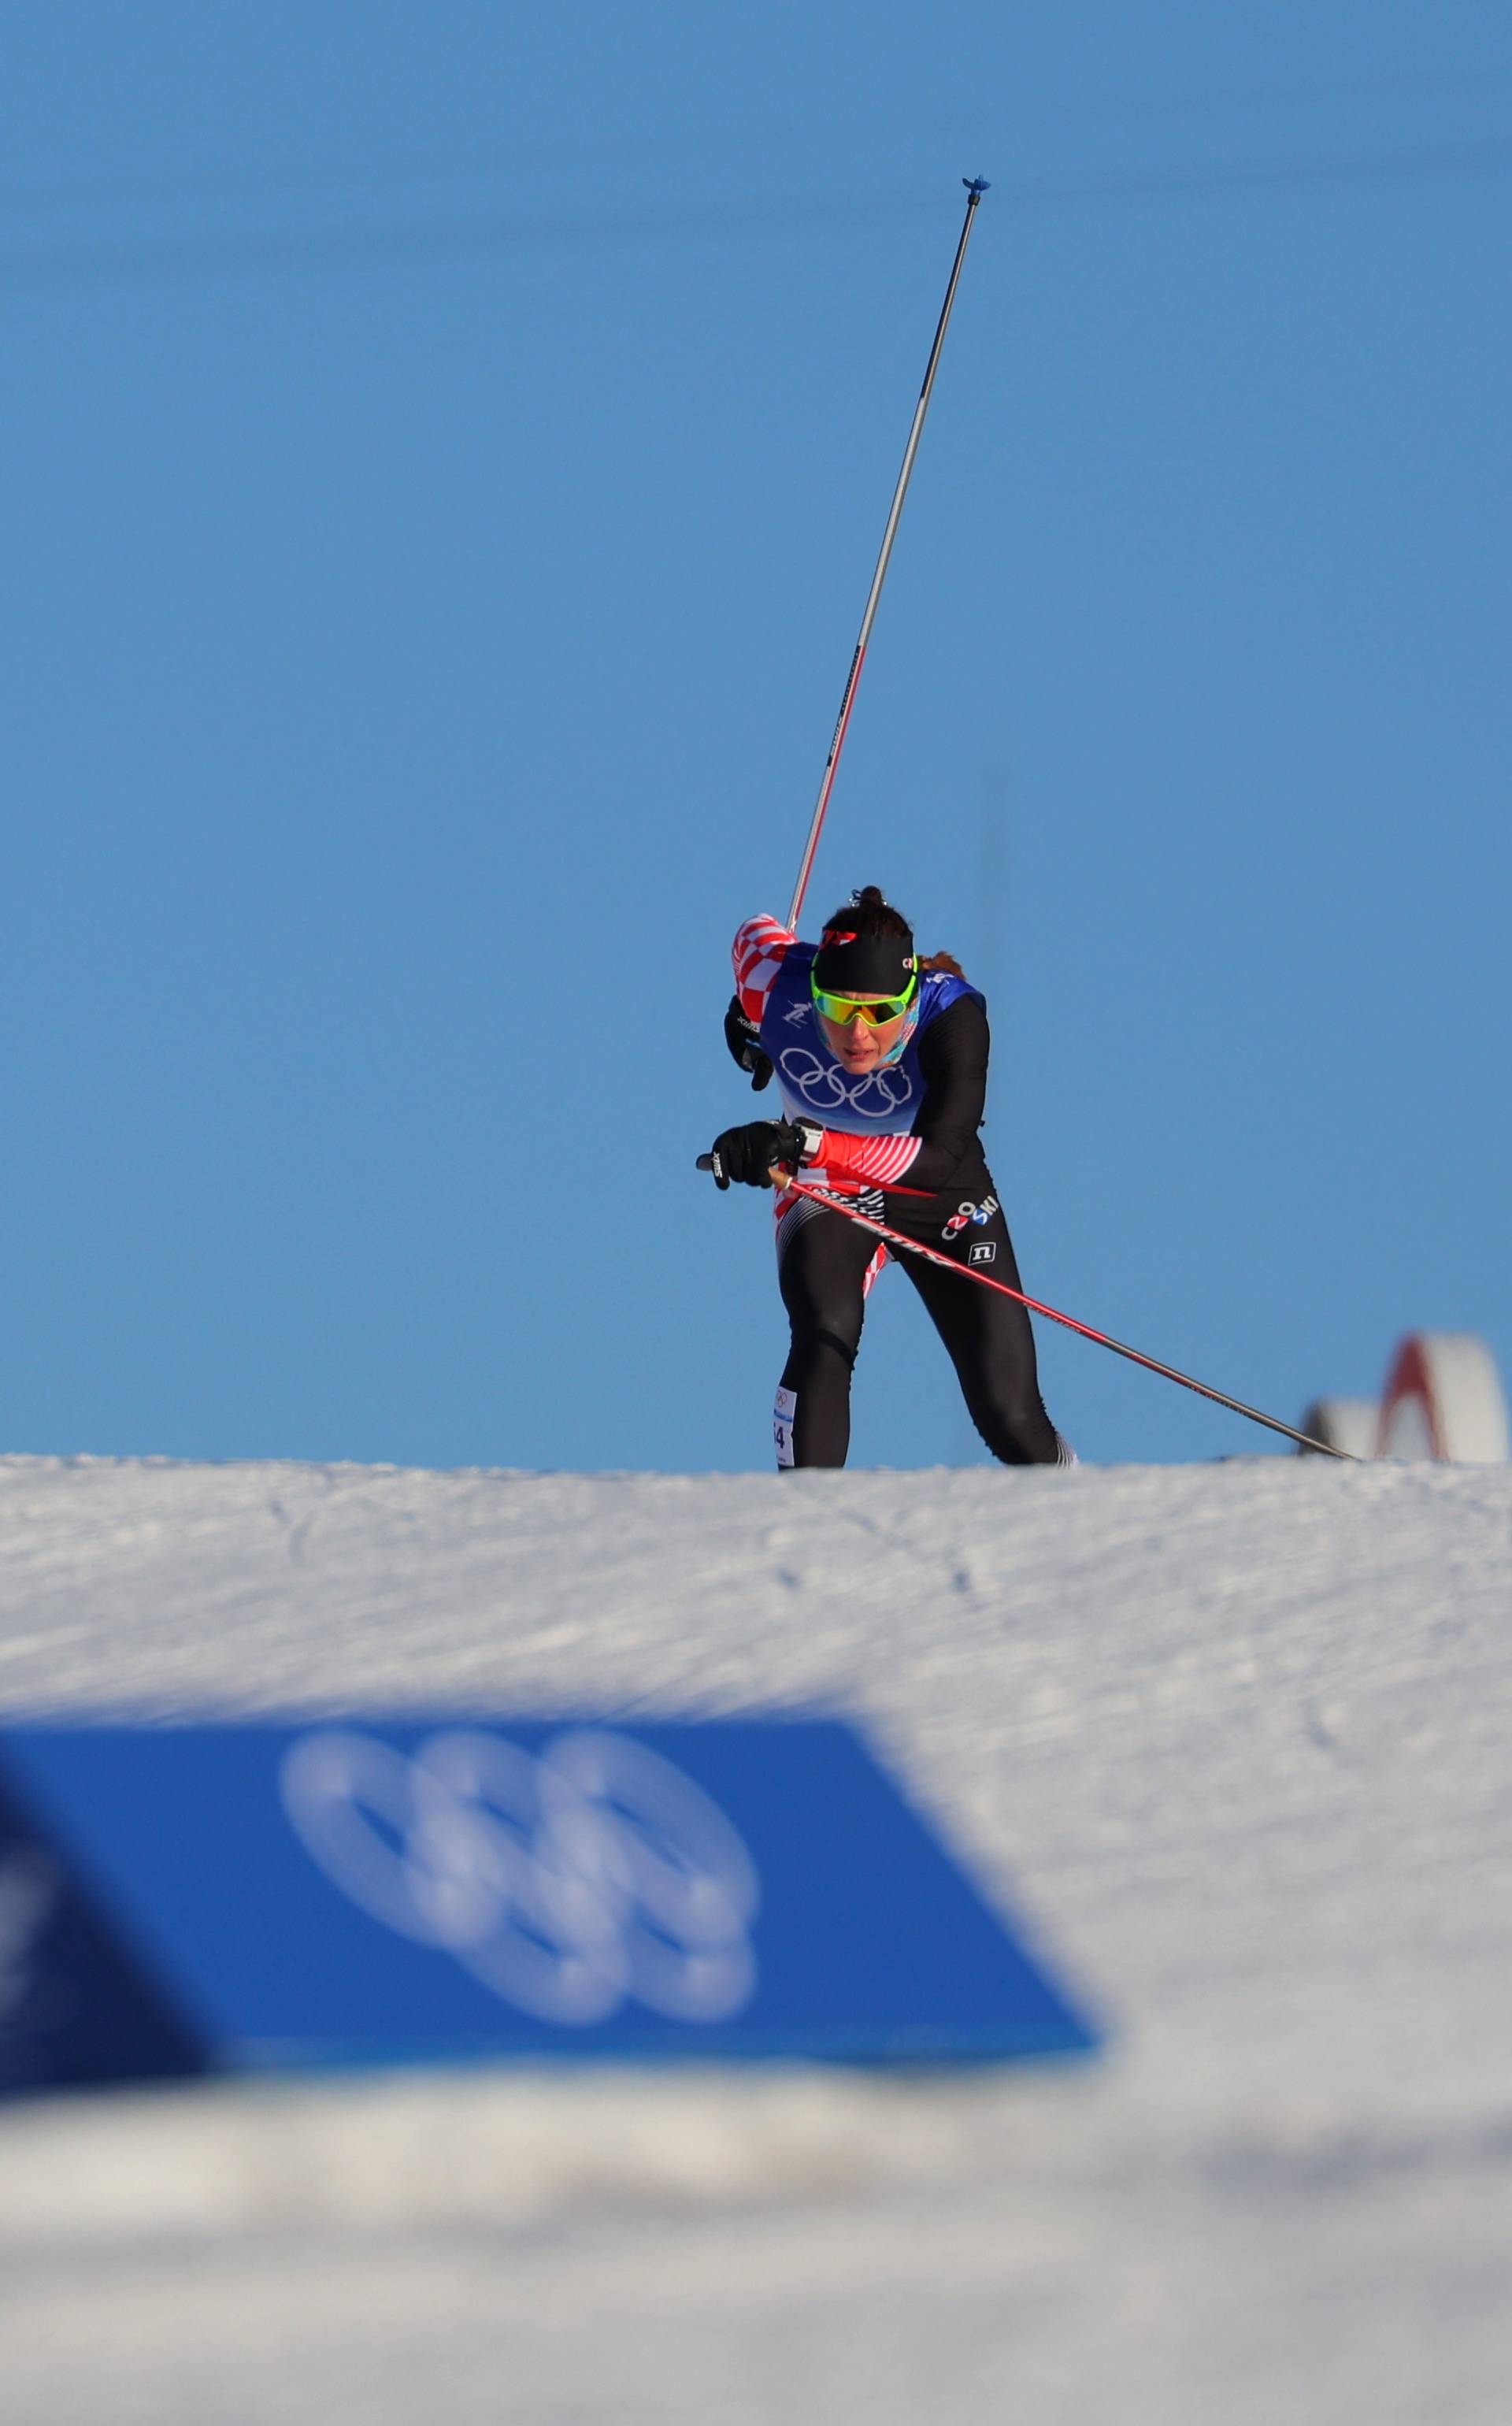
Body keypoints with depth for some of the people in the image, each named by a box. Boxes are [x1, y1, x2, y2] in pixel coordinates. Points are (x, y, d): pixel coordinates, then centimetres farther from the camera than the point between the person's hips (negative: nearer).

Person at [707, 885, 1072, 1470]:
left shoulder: (951, 1015, -34)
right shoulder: (778, 989, -27)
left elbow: (939, 1159, -46)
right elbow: (757, 934, -2)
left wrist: (807, 1145, -58)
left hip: (942, 1202, -1)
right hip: (826, 1198, 1)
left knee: (1009, 1417, -2)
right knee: (825, 1337, -31)